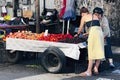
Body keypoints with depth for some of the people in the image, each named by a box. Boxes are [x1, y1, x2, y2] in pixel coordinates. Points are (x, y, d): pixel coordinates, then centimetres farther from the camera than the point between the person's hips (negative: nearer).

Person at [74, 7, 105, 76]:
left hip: (93, 33, -6)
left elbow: (80, 28, 19)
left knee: (92, 52, -7)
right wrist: (87, 33, 43)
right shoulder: (95, 16, 26)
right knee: (99, 52, 9)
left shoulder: (84, 17, 10)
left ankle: (89, 71, -6)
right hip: (100, 32, 7)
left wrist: (77, 34, 38)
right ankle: (96, 69, 15)